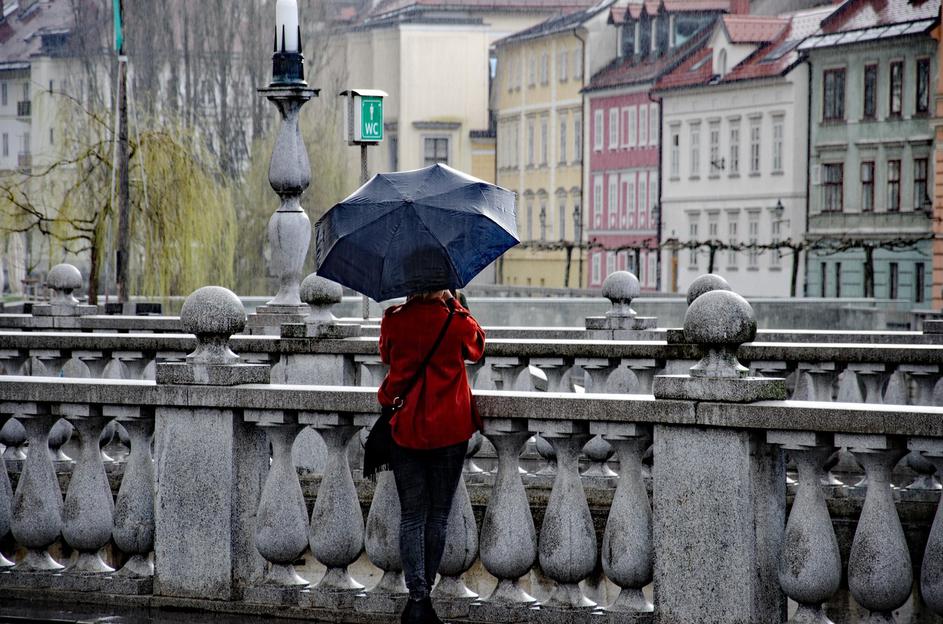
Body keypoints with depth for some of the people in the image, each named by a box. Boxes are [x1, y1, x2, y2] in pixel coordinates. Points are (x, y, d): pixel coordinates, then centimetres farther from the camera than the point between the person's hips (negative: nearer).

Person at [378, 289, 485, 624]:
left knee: (412, 517, 5)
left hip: (405, 430, 1)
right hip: (449, 432, -1)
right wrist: (454, 303, 14)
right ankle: (424, 597, 12)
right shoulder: (455, 322, -10)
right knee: (438, 516, 10)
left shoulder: (393, 321, -6)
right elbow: (477, 347, 13)